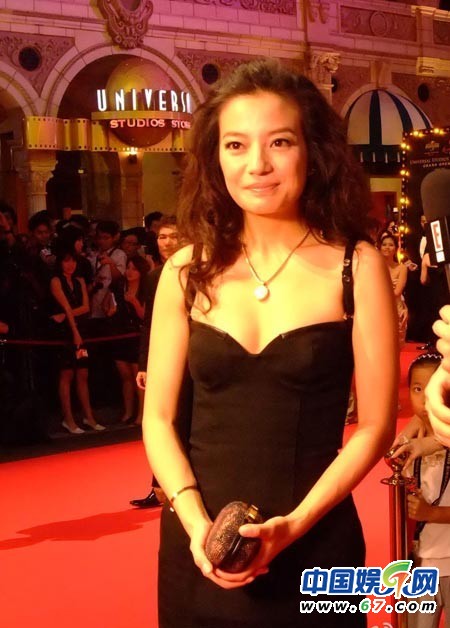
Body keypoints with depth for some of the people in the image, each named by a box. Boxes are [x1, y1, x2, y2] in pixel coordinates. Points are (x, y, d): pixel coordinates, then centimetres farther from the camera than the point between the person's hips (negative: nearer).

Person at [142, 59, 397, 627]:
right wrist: (195, 522, -12)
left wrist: (293, 524, -16)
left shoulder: (356, 267, -6)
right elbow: (158, 417, 2)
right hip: (199, 546, 2)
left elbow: (375, 426, -5)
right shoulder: (188, 271, 0)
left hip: (314, 547, -2)